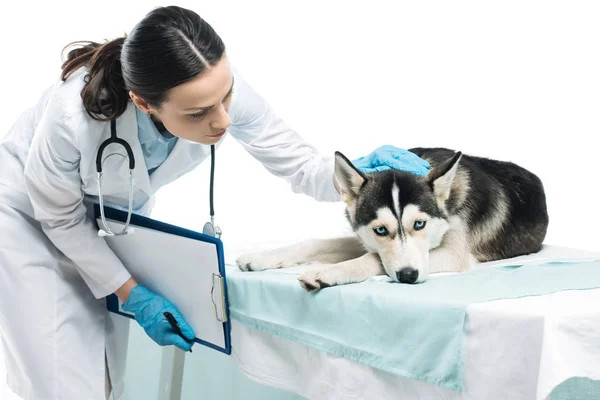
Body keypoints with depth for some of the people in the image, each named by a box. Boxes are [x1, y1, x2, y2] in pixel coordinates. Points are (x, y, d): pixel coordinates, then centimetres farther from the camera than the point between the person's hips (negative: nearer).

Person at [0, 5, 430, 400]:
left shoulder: (223, 91, -32)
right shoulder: (74, 114, -41)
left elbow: (302, 167, -17)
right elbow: (62, 218, -20)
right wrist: (133, 294, -18)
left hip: (117, 214, 4)